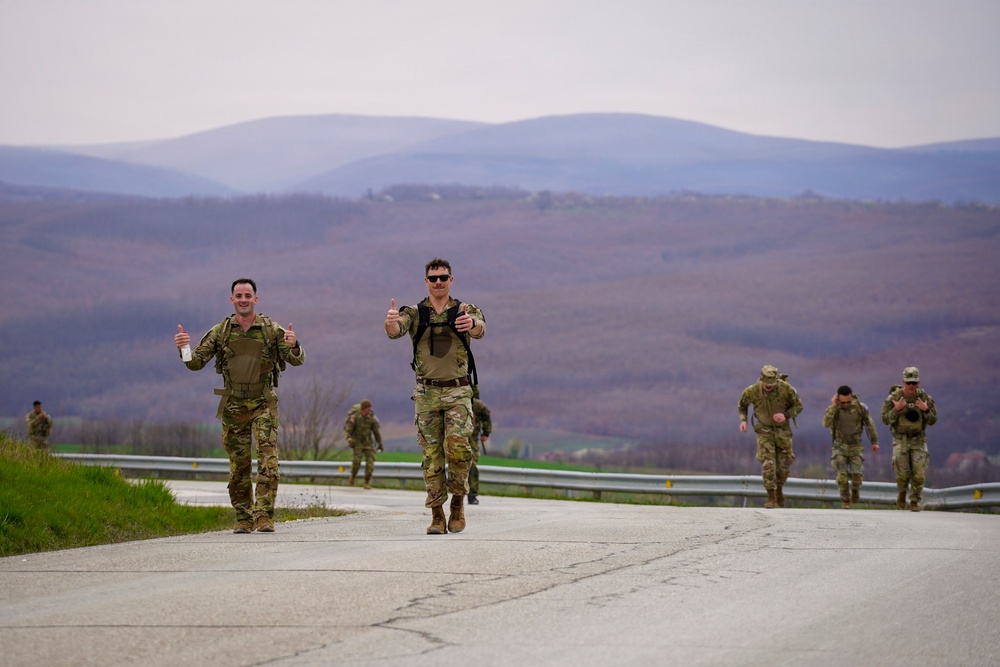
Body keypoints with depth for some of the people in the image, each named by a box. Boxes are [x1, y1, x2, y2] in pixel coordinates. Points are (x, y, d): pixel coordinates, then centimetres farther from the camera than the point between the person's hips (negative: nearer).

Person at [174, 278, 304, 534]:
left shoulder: (271, 330, -1)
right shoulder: (220, 332, 3)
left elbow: (296, 360, -6)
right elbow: (196, 363, 3)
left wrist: (294, 346, -29)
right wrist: (184, 349, -18)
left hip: (263, 404, -2)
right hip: (233, 405, 2)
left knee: (268, 459, -15)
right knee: (239, 465, 5)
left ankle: (264, 516, -16)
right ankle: (244, 518, 14)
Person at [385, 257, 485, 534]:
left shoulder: (465, 311, 2)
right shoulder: (414, 313, 5)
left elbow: (480, 329, -19)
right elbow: (395, 331, -14)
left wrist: (472, 323, -44)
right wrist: (391, 322, -40)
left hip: (457, 390, -1)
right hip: (426, 392, 1)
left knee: (457, 445, -17)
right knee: (432, 453, 0)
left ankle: (458, 500, 3)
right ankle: (437, 514, 5)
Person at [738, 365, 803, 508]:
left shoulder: (786, 388, -23)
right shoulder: (752, 391, -20)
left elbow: (798, 406, -9)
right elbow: (742, 404, 1)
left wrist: (786, 415, -28)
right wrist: (743, 420, -16)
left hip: (782, 429, 1)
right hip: (764, 430, -1)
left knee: (784, 464, 6)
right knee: (767, 463, -14)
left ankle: (779, 489, 35)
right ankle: (771, 497, -7)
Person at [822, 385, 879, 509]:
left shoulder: (860, 407, -8)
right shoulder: (833, 409, -9)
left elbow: (870, 424, 3)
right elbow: (826, 423, -26)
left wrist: (874, 442, 4)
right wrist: (833, 406, -27)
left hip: (856, 446, 0)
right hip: (840, 446, 0)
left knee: (857, 474, -10)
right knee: (842, 475, -10)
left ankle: (855, 489, 23)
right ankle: (846, 501, 4)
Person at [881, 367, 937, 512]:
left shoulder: (925, 398, -2)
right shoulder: (894, 397, -7)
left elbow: (932, 421, 1)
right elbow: (885, 420, -5)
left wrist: (926, 410, -18)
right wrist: (896, 409, -22)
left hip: (918, 440, 1)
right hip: (900, 440, -1)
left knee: (919, 473, -7)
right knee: (902, 473, -6)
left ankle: (915, 502, 7)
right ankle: (902, 492, 25)